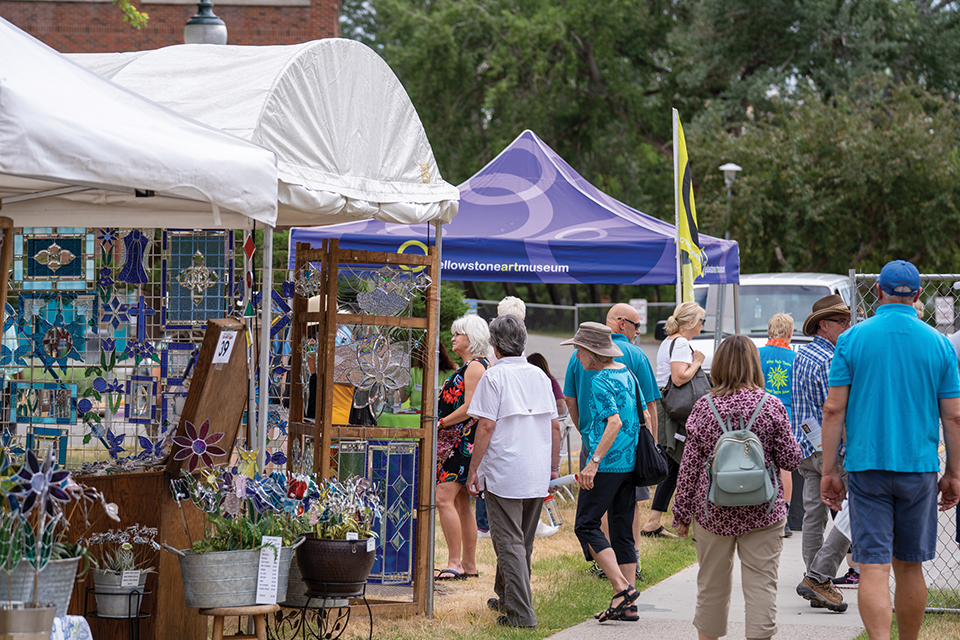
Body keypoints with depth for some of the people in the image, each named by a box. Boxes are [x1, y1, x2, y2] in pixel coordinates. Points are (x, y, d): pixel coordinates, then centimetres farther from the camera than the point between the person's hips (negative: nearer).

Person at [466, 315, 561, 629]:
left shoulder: (494, 376, -8)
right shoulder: (539, 375, 9)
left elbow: (486, 426, -13)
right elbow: (554, 425, 12)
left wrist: (473, 468, -7)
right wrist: (554, 467, 21)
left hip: (504, 473, -6)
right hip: (537, 474, 6)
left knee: (509, 543, -5)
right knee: (523, 542, 18)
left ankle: (521, 614, -10)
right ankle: (507, 598, 33)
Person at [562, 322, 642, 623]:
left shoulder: (600, 381, -13)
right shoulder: (627, 374, 13)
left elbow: (614, 422, -24)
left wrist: (594, 462, -26)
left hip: (607, 464, -9)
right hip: (631, 463, 9)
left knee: (586, 525, -3)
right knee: (622, 529, 10)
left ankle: (622, 588, -14)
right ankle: (626, 605, 9)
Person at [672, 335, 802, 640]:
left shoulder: (704, 407, -3)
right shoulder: (771, 407, -6)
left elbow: (689, 465, 0)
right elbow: (790, 460, -2)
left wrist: (682, 512, 8)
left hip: (712, 511, 2)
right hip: (762, 511, -2)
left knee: (712, 583, 13)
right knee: (761, 583, 0)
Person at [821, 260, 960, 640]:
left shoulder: (853, 339, -2)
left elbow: (834, 409, -4)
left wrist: (829, 471, 1)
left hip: (866, 465, -2)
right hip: (919, 467, 2)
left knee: (874, 567, -6)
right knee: (910, 566, 13)